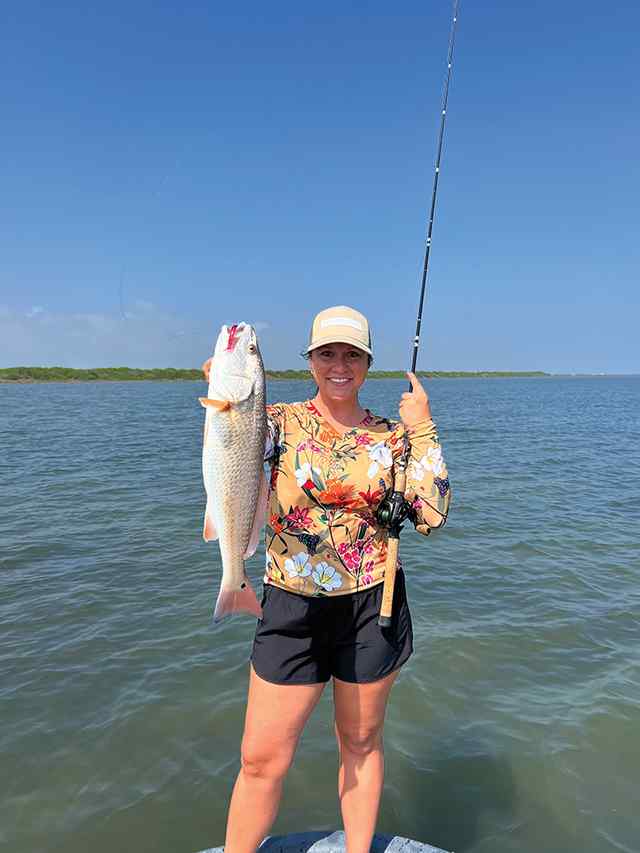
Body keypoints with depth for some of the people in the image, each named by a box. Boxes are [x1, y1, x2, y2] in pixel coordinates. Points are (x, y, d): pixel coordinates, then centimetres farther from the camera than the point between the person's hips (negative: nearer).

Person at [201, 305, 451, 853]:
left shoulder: (390, 437, 0)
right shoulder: (280, 422, -3)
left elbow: (432, 516, -10)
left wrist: (422, 429, -10)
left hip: (372, 608, 1)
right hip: (293, 608, -1)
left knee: (361, 742, 20)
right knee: (262, 760, 7)